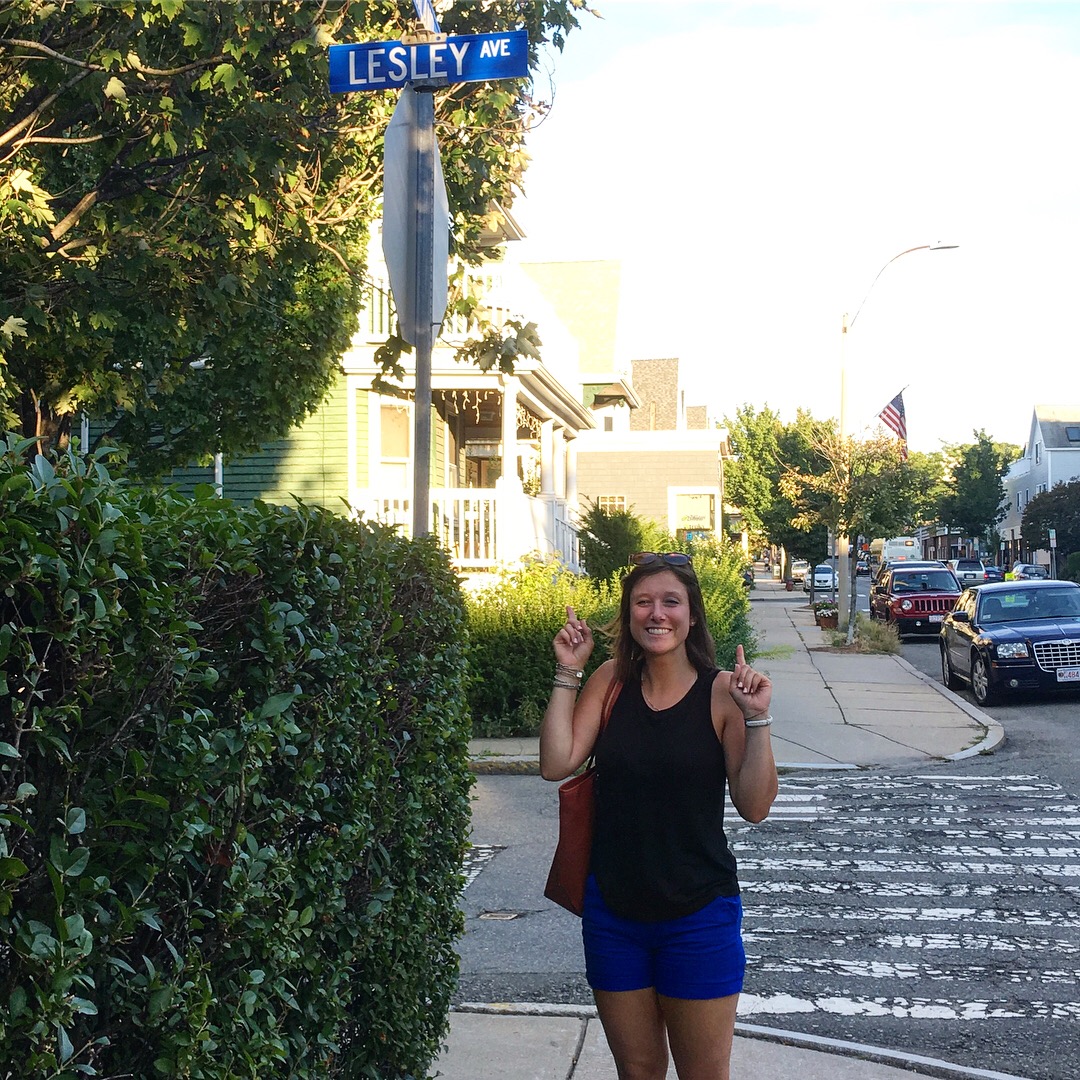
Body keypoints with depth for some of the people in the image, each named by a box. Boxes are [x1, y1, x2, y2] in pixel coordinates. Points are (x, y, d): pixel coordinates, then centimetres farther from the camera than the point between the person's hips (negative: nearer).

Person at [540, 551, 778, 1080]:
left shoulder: (721, 692, -10)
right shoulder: (612, 681, -1)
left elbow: (755, 807, -12)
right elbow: (556, 764, -10)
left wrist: (756, 720, -22)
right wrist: (568, 674, -10)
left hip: (698, 915, -3)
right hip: (613, 912, 3)